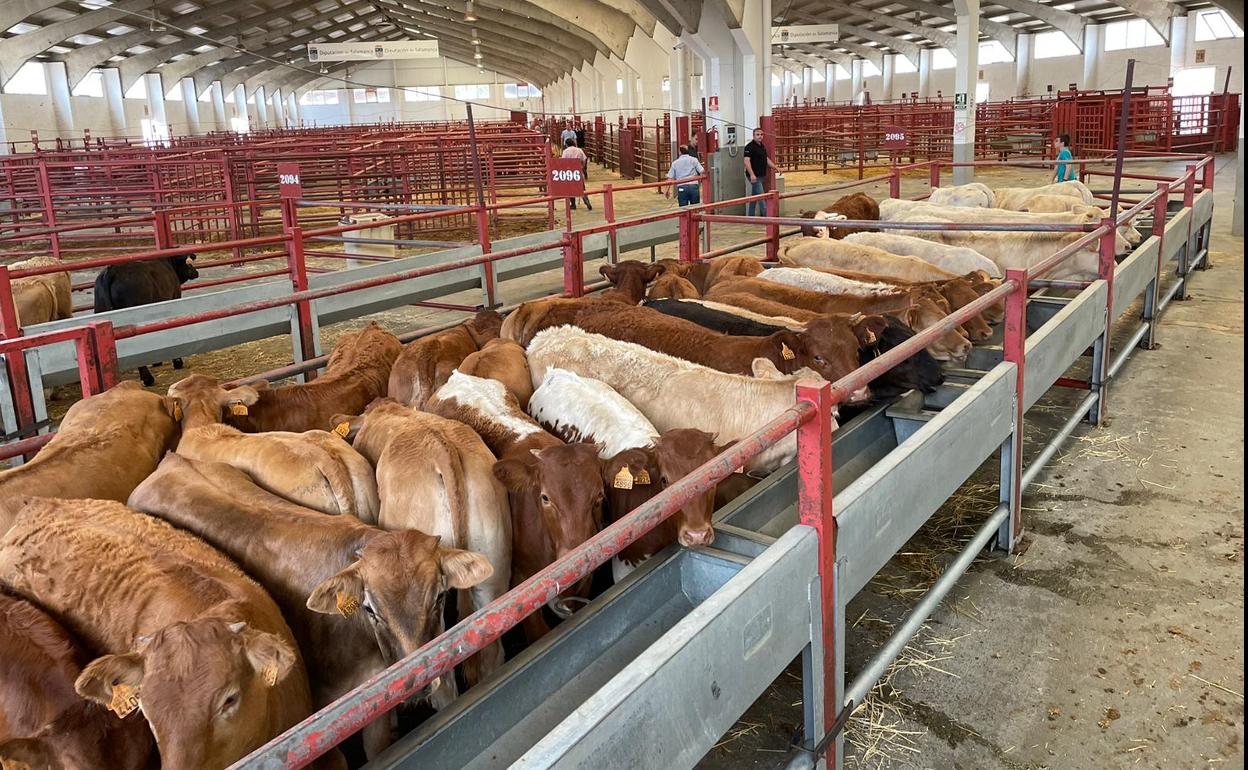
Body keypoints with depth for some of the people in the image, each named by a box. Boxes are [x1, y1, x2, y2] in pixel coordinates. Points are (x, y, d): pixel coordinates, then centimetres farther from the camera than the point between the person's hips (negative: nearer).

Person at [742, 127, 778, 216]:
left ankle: (750, 216, 19)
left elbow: (766, 159, 26)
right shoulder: (750, 147, -13)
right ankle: (765, 215, -12)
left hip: (761, 176, 9)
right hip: (754, 176, -9)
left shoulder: (762, 146, 16)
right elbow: (747, 161, -22)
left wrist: (775, 168, 18)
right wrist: (752, 174, -30)